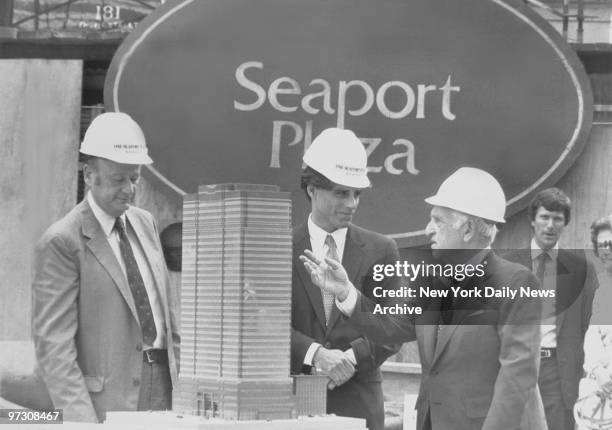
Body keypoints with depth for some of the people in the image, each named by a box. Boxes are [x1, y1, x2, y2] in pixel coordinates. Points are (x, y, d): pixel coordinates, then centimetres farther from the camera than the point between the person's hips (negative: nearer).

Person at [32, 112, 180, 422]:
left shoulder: (144, 223, 12)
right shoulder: (61, 243, -11)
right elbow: (53, 344, -14)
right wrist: (82, 418, -21)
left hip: (162, 386, 6)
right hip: (108, 402, -6)